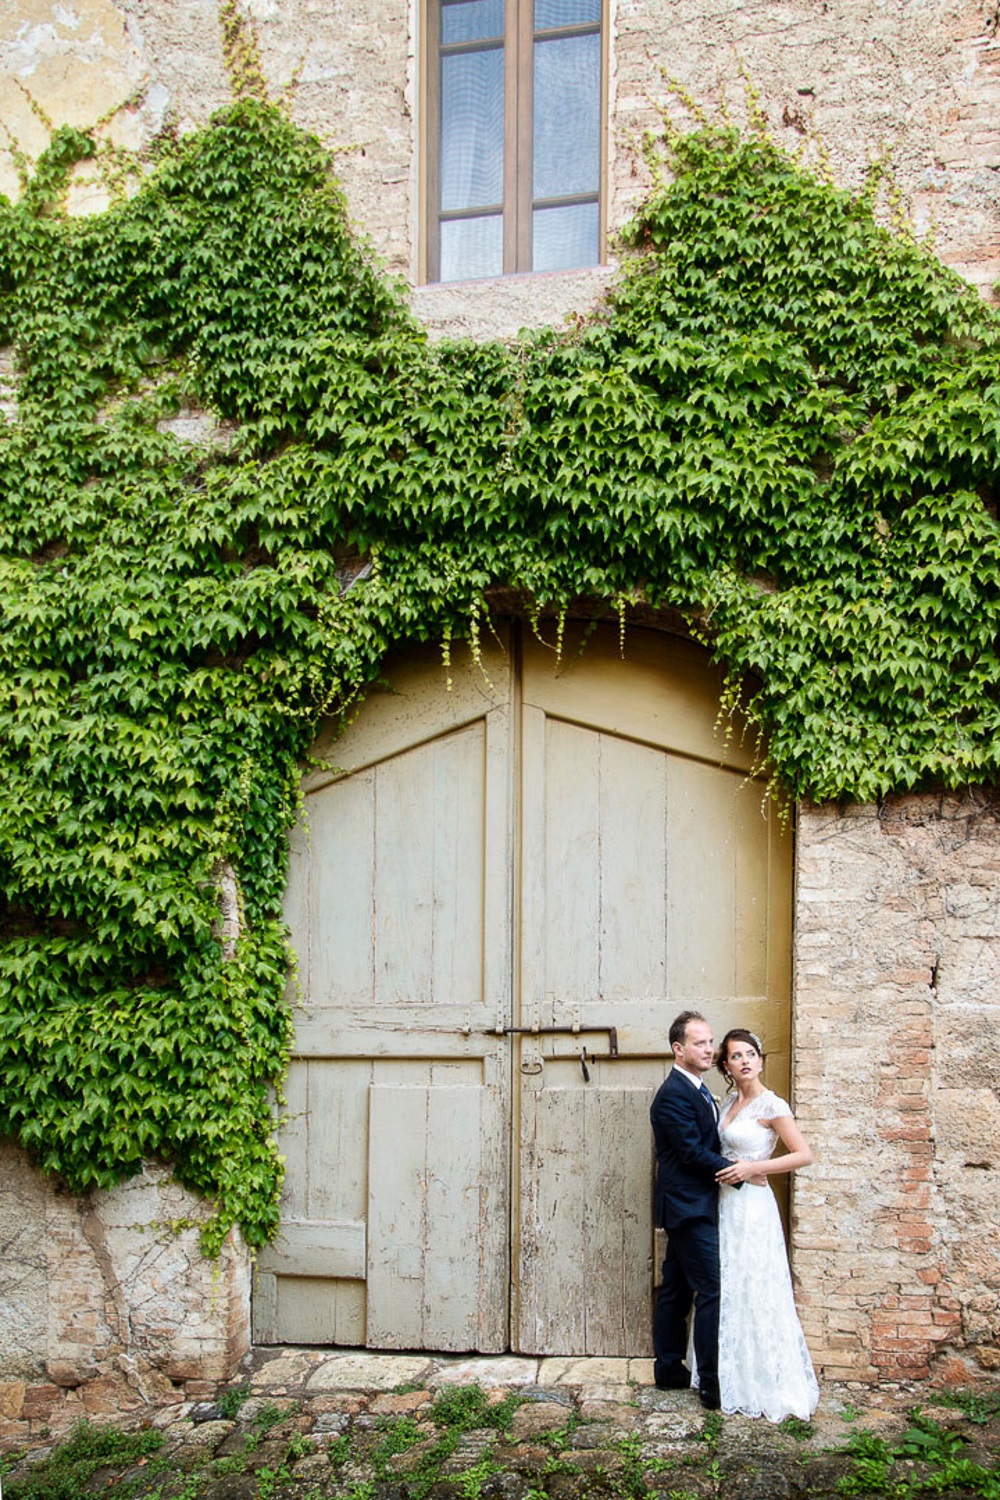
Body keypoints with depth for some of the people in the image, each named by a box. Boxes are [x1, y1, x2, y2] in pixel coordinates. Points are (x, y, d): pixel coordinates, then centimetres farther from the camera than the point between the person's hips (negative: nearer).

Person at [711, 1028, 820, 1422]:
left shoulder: (771, 1105, -12)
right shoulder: (730, 1102, 10)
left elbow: (804, 1154, -14)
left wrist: (752, 1168, -19)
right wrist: (724, 1170, 7)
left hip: (751, 1205, -8)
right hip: (726, 1203, 8)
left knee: (754, 1294, -2)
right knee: (727, 1292, 12)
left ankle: (768, 1388, 9)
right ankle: (734, 1378, 24)